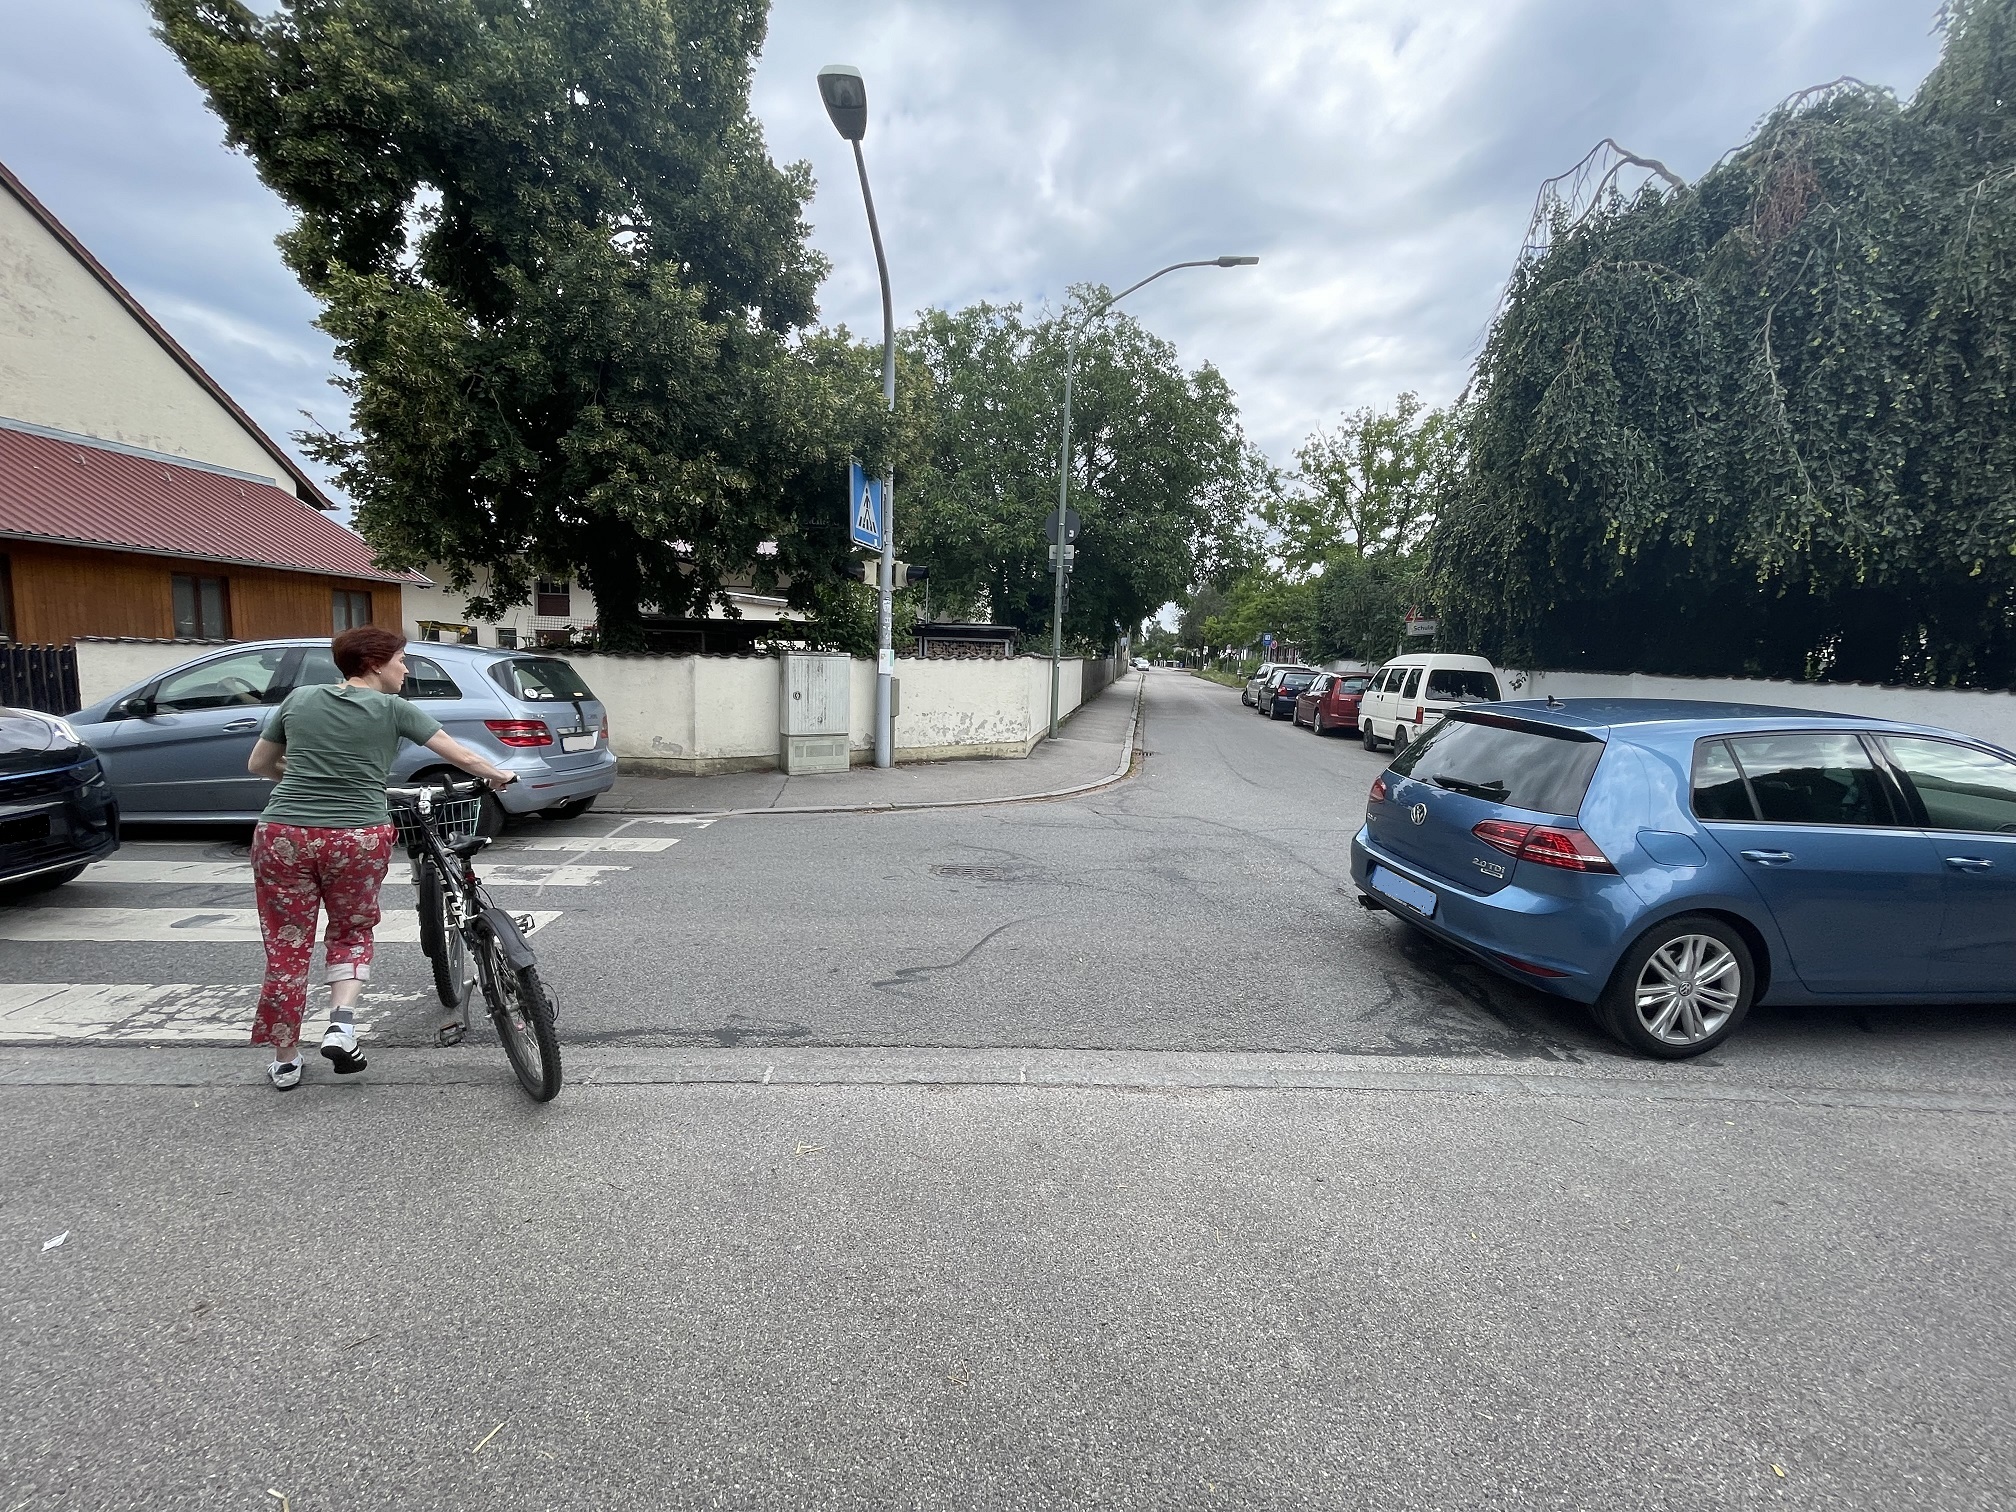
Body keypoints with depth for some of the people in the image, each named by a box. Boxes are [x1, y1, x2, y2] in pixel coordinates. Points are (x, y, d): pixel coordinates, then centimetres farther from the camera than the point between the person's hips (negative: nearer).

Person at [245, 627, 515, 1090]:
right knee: (352, 931, 22)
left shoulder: (299, 698, 11)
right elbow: (464, 757, 3)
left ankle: (284, 1061, 23)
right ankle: (342, 1022, 4)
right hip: (358, 839, -2)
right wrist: (498, 775, 21)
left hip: (283, 836, 2)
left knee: (287, 947, 13)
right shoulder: (392, 709, 2)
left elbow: (258, 765, 19)